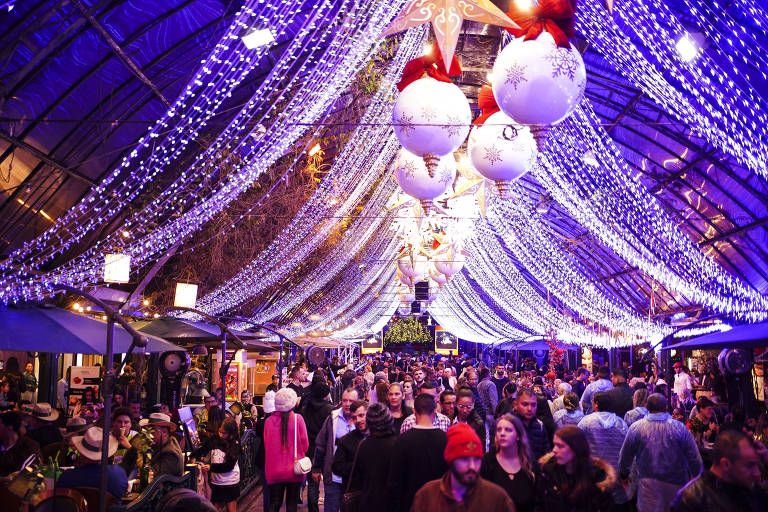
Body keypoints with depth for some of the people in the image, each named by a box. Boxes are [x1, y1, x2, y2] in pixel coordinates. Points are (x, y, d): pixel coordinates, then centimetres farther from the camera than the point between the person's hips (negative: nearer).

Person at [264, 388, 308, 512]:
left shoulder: (269, 421, -5)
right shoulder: (297, 419, -11)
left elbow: (266, 444, 6)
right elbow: (305, 443, -5)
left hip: (274, 470, 2)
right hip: (294, 470, -2)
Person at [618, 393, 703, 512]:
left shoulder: (636, 427, -8)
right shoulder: (680, 427, -9)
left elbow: (625, 456, 4)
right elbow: (695, 459, -4)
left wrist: (624, 475, 22)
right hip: (677, 484, 1)